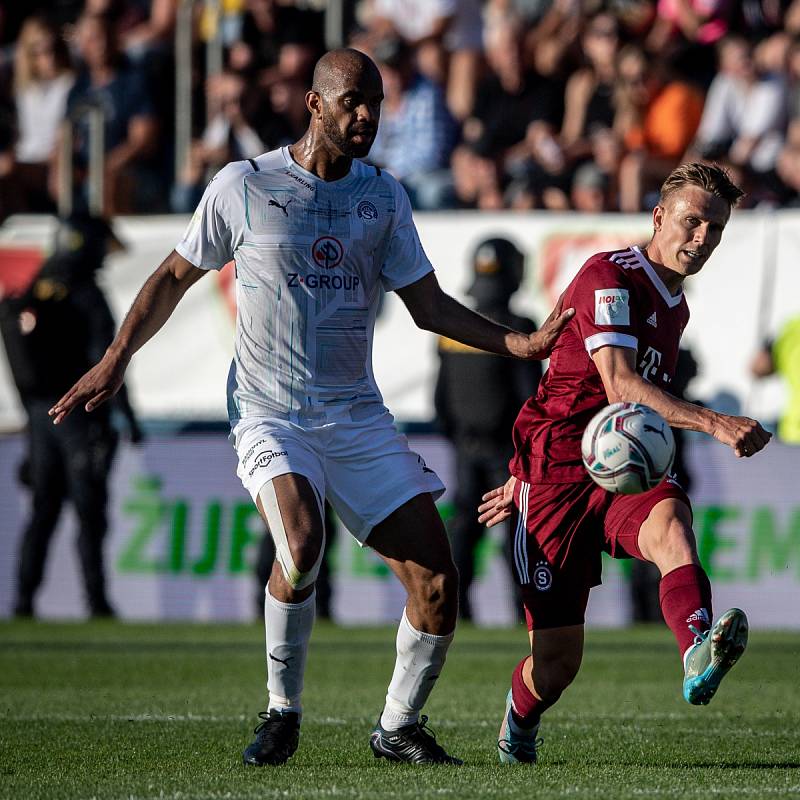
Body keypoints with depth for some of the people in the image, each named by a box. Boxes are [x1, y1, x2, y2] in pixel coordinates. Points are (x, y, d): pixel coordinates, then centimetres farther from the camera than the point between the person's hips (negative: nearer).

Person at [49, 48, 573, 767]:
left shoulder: (385, 197, 7)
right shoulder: (242, 187, -2)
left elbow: (429, 305, 12)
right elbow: (176, 277, 9)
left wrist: (519, 344, 0)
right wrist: (117, 357, 2)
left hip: (359, 417, 4)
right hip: (269, 414, -4)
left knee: (436, 583, -7)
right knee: (301, 545, -32)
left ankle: (398, 728, 15)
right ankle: (282, 712, -10)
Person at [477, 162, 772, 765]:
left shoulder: (676, 305, 17)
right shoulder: (610, 278, -10)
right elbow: (620, 386, -24)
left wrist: (522, 477, 32)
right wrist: (714, 423, -36)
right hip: (558, 473, -6)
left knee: (669, 522, -34)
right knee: (558, 658, -5)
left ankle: (700, 657, -62)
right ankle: (518, 729, 31)